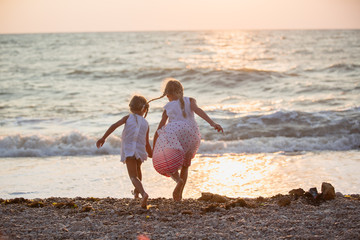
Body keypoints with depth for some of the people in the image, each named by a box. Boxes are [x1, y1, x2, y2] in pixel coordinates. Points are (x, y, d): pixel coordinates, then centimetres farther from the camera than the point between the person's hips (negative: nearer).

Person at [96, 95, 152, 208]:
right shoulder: (146, 123, 10)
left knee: (133, 176, -6)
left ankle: (143, 193, -31)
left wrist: (103, 138, -9)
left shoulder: (128, 118, 6)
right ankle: (137, 191, 50)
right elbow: (147, 144, 12)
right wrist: (151, 154, 30)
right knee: (137, 169, 33)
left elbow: (114, 126, -9)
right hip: (141, 150, 3)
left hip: (128, 150, -3)